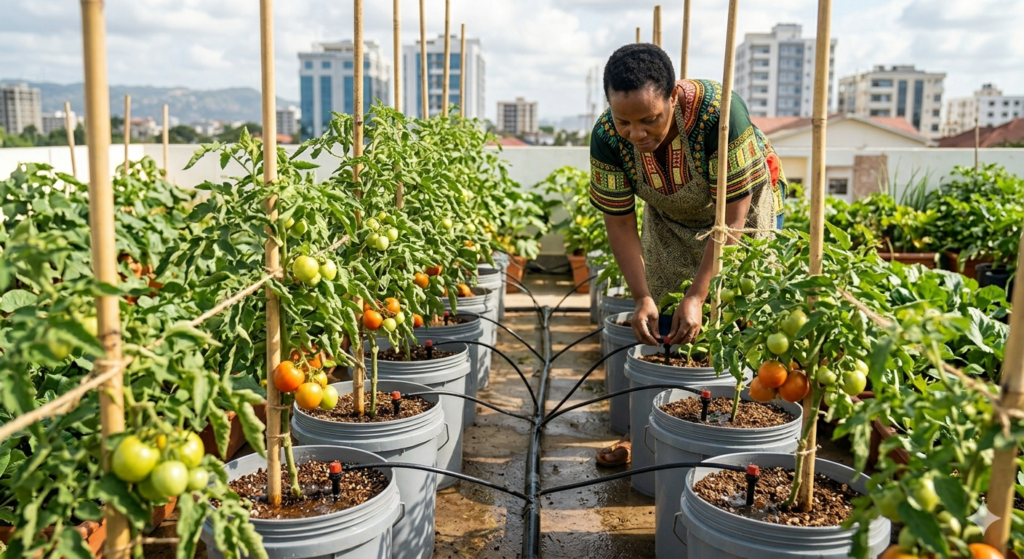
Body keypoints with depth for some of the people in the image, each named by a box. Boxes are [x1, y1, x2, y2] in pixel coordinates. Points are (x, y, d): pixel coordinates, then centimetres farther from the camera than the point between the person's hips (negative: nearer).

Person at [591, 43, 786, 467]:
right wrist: (643, 297, -25)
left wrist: (697, 296, -34)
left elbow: (731, 216, -32)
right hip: (669, 218, 3)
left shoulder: (720, 112, -38)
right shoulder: (607, 137, -26)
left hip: (743, 205, -3)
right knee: (650, 322, 0)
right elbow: (619, 222, -17)